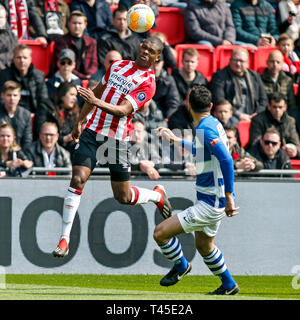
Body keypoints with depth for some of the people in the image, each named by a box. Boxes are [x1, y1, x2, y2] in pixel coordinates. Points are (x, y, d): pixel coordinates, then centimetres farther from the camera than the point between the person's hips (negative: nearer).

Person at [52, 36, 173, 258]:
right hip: (93, 131, 4)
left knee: (123, 196, 4)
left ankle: (157, 195, 37)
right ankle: (65, 239, -11)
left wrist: (98, 103, -36)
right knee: (77, 180, -14)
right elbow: (97, 92, 24)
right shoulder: (118, 66, 11)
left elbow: (123, 110, -21)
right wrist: (80, 121, 24)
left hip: (117, 138, -4)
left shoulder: (148, 82, -9)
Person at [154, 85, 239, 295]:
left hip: (210, 204, -10)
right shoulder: (212, 124, 9)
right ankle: (229, 286, 42)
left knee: (160, 233, -9)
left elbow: (227, 161, -29)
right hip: (212, 200, 10)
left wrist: (228, 197, -29)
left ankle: (181, 266, 16)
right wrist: (176, 141, 34)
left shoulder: (206, 129, -21)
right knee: (204, 246, 29)